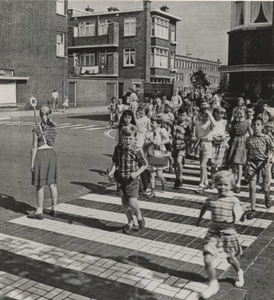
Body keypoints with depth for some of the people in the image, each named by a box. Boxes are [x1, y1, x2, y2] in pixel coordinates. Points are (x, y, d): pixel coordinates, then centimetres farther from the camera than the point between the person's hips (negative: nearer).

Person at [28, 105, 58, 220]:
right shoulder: (53, 128, 3)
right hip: (51, 153, 5)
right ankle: (54, 209, 19)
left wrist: (32, 162, -5)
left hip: (40, 155, -5)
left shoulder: (37, 129, -12)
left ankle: (39, 211, 9)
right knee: (52, 183, 12)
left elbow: (34, 147, -11)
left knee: (40, 185, 2)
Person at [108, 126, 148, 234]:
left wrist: (136, 173, -16)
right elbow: (115, 162, 8)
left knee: (132, 202, -11)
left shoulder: (137, 150, -12)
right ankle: (130, 222, 29)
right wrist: (112, 171, -9)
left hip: (132, 180, -4)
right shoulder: (118, 148, -3)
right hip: (121, 178, 4)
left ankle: (139, 215, 22)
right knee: (124, 203, 9)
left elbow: (144, 164, -3)